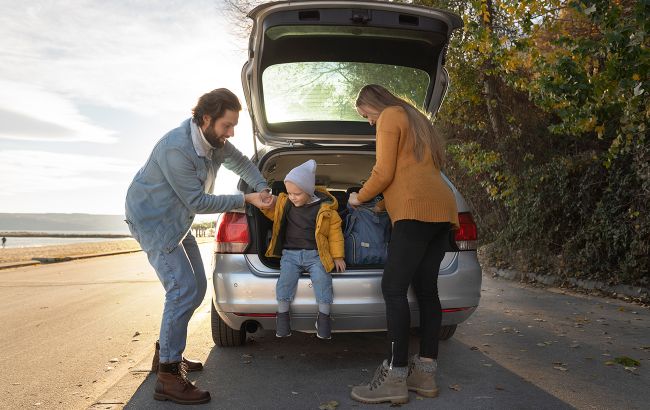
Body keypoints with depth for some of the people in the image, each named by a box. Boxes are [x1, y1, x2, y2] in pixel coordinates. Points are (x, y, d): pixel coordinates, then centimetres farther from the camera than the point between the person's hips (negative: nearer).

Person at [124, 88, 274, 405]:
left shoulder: (214, 140, -6)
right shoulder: (177, 149, -31)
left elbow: (241, 163, 10)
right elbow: (198, 202, -26)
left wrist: (263, 191, -6)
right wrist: (247, 199, -24)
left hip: (177, 222, 9)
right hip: (153, 220, -9)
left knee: (196, 287, 11)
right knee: (183, 290, -17)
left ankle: (166, 353, 26)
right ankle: (168, 378, -10)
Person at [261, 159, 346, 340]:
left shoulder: (325, 208, -3)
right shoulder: (284, 203, 6)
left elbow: (335, 232, 3)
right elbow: (272, 214, 25)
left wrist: (337, 256, 0)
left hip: (315, 255, -2)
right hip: (290, 253, 2)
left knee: (322, 279, -22)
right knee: (285, 279, -21)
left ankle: (324, 317, -3)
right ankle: (283, 315, -2)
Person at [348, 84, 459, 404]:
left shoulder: (390, 117, 3)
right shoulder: (416, 119, 30)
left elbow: (384, 172, -6)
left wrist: (360, 198, 10)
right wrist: (385, 203, 34)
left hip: (417, 209, -10)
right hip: (441, 208, 10)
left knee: (393, 289, -12)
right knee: (426, 290, 6)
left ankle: (395, 378, -14)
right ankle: (425, 373, 7)